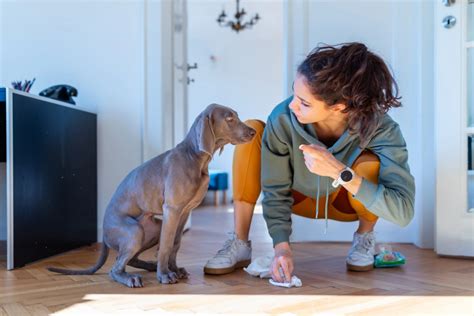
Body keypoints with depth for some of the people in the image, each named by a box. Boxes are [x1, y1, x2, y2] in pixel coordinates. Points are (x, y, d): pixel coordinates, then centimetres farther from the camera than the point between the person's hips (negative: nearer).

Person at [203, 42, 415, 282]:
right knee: (251, 131, -24)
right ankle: (240, 244, -15)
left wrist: (339, 171, -50)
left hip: (347, 202, -1)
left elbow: (403, 212, -40)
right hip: (300, 197, 1)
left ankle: (365, 236, -2)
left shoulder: (380, 128, -34)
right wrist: (281, 246, -29)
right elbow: (276, 191, -19)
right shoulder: (283, 118, -32)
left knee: (370, 164, -35)